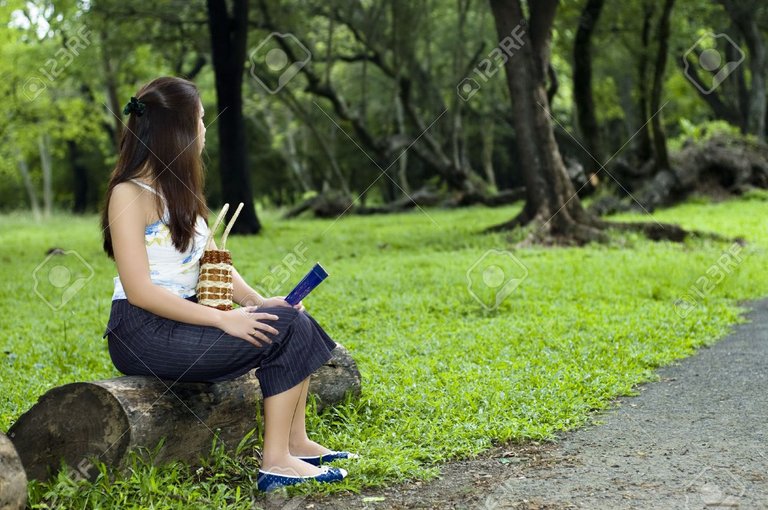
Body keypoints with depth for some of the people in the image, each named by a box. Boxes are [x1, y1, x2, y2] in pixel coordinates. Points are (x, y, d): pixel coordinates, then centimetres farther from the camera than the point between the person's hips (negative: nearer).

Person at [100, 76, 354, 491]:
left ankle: (295, 443, 0)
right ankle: (275, 462, -13)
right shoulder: (130, 195, -13)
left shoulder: (178, 188, 14)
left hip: (184, 315, 8)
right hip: (143, 332, -8)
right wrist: (223, 319, -23)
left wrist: (257, 301, -5)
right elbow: (139, 290, -20)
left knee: (294, 321, -5)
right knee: (281, 334, -17)